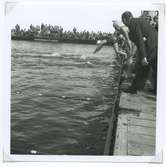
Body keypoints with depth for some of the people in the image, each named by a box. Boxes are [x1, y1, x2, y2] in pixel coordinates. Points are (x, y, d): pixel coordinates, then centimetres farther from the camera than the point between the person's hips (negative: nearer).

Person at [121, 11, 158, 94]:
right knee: (156, 69, 16)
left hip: (150, 49, -9)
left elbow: (140, 40, -17)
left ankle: (134, 88, 15)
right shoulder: (139, 20, 20)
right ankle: (157, 90, 26)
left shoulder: (133, 23, -8)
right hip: (157, 45, 9)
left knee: (142, 69, 3)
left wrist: (143, 57, -19)